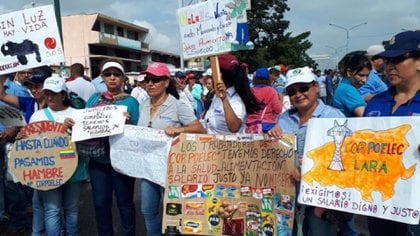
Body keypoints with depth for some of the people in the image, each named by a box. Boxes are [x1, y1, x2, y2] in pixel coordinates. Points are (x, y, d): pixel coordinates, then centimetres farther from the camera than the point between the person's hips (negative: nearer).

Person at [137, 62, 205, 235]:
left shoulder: (178, 105, -12)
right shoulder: (143, 105, 6)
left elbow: (200, 129, -13)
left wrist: (179, 130, -30)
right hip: (147, 166, 6)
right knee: (147, 210, 17)